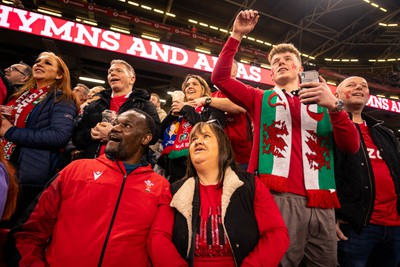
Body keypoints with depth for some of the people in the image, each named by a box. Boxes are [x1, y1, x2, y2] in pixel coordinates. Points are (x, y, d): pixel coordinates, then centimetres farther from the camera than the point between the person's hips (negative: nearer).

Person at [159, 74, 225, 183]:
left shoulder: (212, 107, 5)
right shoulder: (177, 109, 21)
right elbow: (160, 134, 15)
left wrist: (187, 110, -6)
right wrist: (172, 114, 1)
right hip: (174, 164, 5)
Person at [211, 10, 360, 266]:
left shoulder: (323, 102, 18)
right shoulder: (261, 99, 14)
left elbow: (352, 146, 5)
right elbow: (220, 77, 5)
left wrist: (334, 106, -9)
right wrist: (236, 35, 0)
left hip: (321, 202, 3)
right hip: (277, 196, -3)